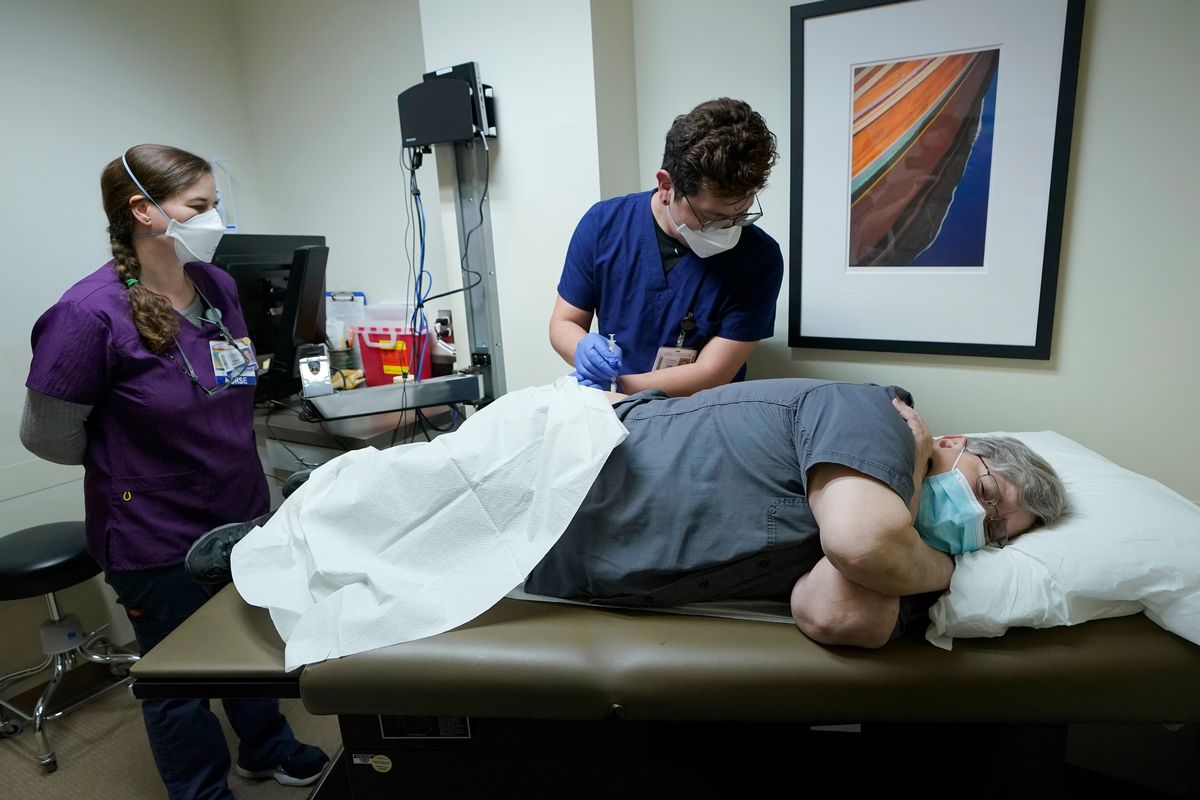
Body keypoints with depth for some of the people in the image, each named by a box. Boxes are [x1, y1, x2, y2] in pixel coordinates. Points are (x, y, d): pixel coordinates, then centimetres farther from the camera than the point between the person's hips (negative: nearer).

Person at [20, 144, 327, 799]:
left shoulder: (217, 285, -2)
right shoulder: (89, 314, -21)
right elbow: (48, 437, -12)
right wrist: (130, 461, -1)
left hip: (242, 511, 6)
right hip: (158, 537, -6)